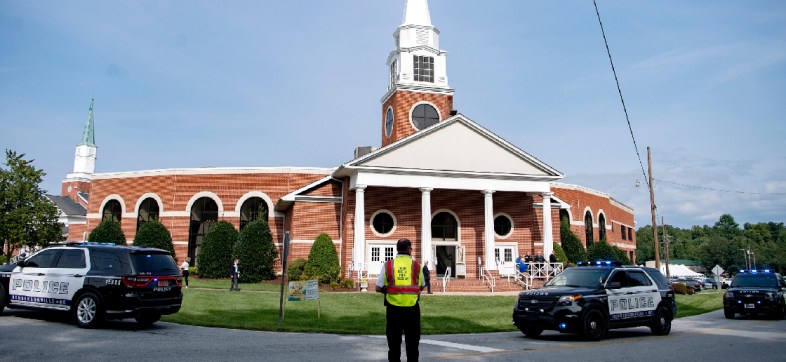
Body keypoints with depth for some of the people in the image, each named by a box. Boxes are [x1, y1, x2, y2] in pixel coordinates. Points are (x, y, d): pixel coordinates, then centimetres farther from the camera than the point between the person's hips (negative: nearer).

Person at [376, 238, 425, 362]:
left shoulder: (388, 265, -3)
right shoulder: (416, 265, -1)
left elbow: (378, 288, -4)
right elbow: (422, 287, 9)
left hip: (393, 308, 0)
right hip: (412, 308, 0)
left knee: (394, 341, 11)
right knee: (412, 341, 12)